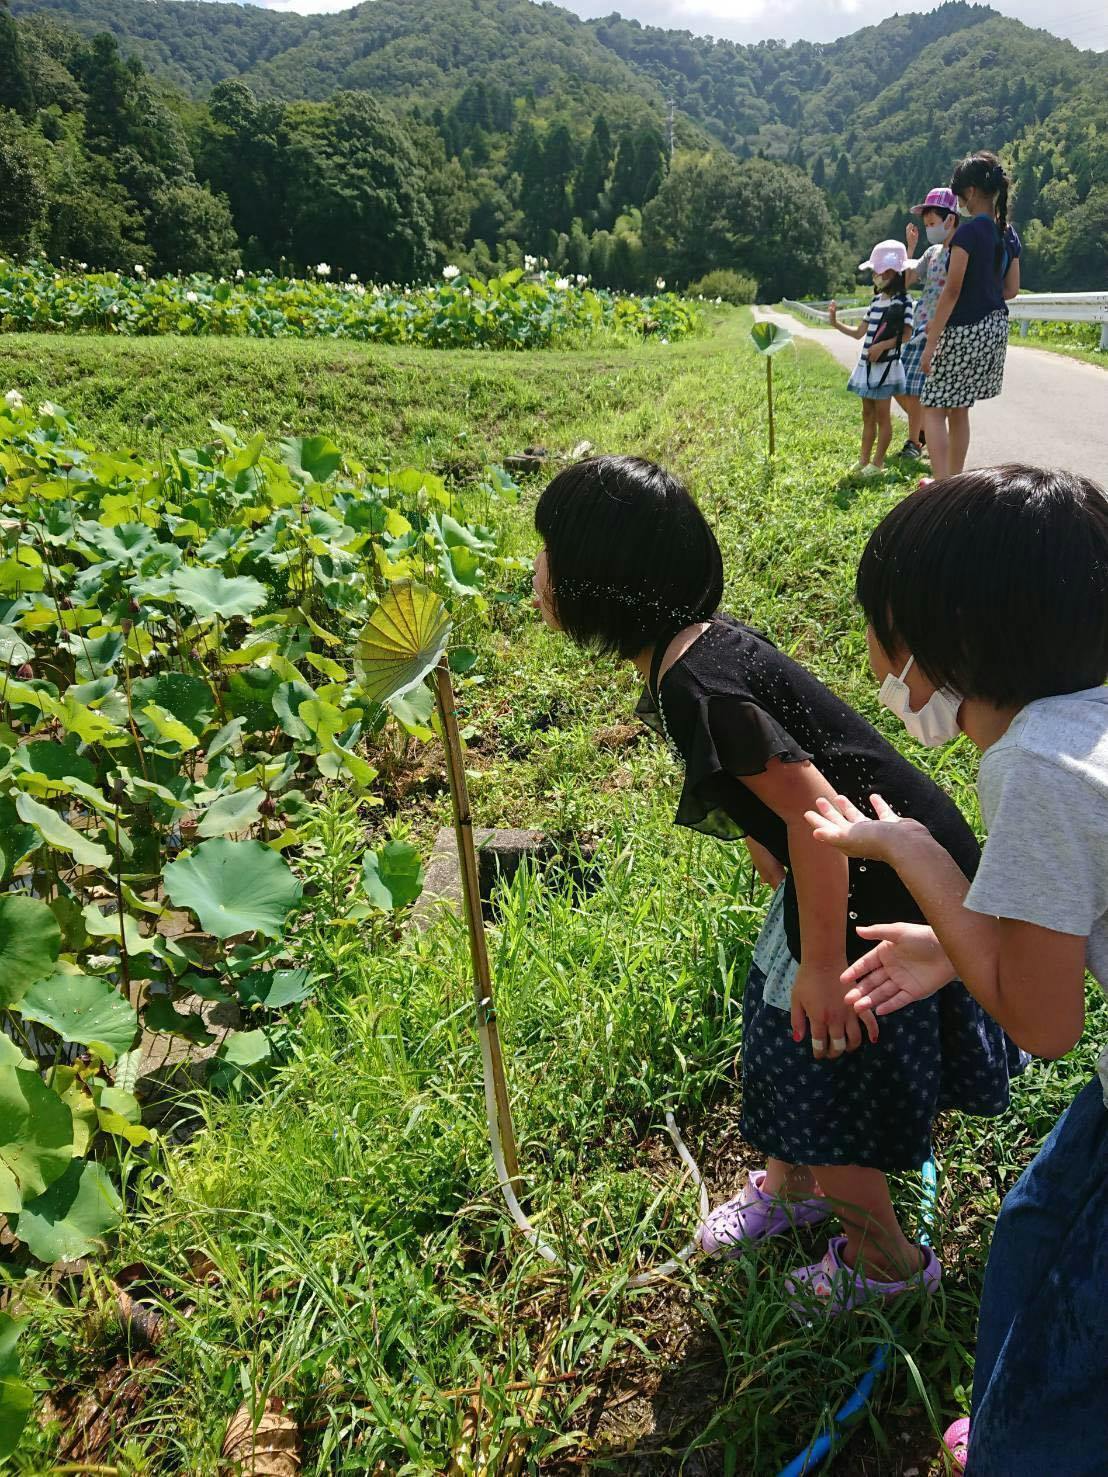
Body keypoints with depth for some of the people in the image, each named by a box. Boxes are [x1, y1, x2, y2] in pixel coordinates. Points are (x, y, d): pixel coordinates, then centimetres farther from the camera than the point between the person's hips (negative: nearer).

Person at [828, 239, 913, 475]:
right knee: (867, 414, 12)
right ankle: (863, 460, 18)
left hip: (885, 364, -8)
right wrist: (835, 323, 8)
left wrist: (883, 345, -24)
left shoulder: (903, 301, -9)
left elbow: (906, 334, -14)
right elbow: (859, 332, 16)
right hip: (866, 364, 8)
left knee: (882, 415, -3)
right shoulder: (876, 300, 14)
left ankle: (877, 463, 2)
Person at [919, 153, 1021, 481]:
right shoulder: (1008, 234, 8)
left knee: (933, 409, -1)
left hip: (965, 330, -8)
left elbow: (952, 290, -18)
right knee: (959, 409, 18)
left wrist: (931, 342, -16)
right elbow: (1011, 289, 12)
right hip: (996, 328, 8)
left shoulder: (968, 231, -15)